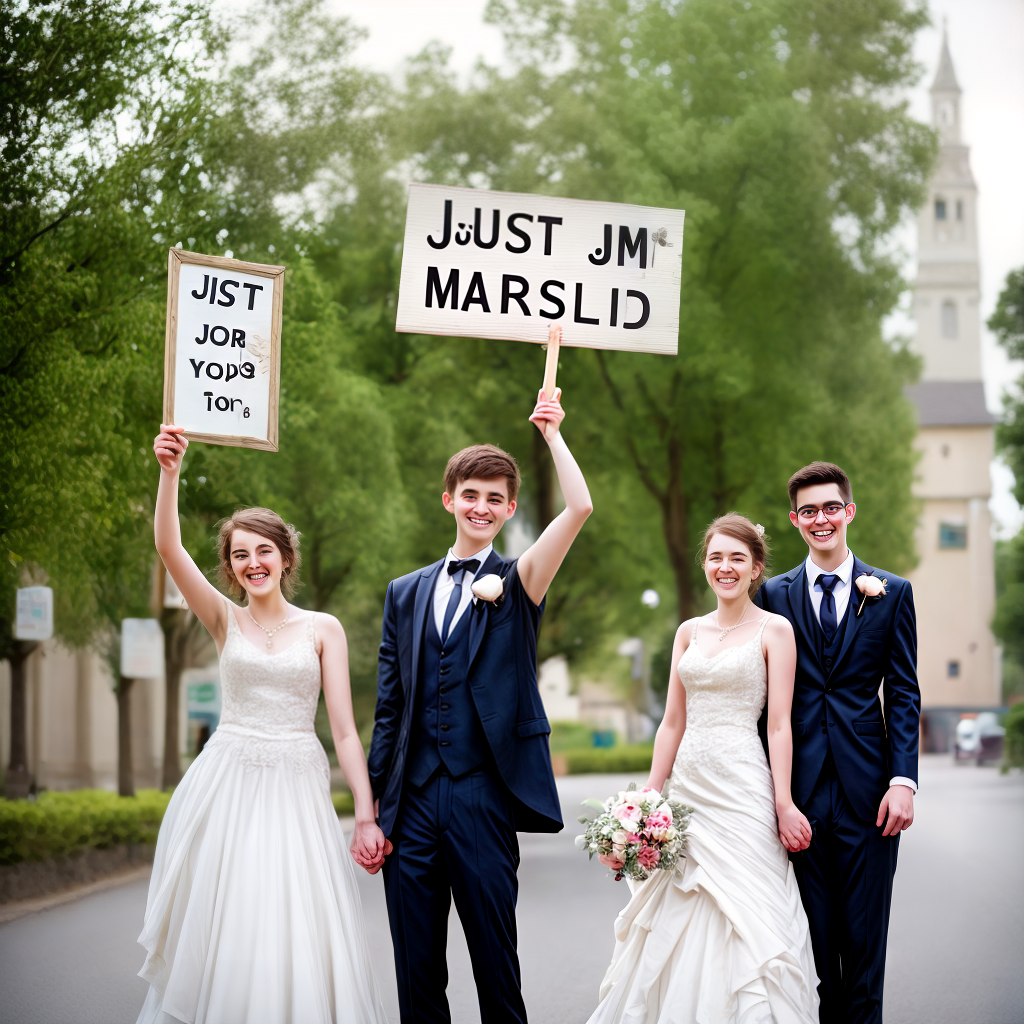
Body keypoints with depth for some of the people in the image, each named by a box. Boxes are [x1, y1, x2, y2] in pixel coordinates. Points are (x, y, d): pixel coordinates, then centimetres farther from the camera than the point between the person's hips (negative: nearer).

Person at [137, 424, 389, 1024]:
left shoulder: (323, 630, 6)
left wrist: (367, 815, -7)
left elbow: (344, 727, 1)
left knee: (297, 934, -4)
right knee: (221, 925, 0)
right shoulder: (226, 620, 7)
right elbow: (169, 548, -8)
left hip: (298, 789, 0)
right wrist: (170, 472, -22)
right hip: (227, 786, 0)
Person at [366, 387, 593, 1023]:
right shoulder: (407, 594, 15)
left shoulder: (520, 585, 7)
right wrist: (372, 810, 8)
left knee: (495, 959, 1)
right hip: (412, 801, 3)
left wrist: (552, 435, -7)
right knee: (417, 969, 6)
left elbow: (580, 509, -11)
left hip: (484, 798, -3)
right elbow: (389, 709, 12)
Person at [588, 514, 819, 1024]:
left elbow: (779, 725, -6)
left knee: (744, 921, -4)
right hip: (687, 785, 5)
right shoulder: (689, 632, 13)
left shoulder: (773, 630, -1)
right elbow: (672, 723, 12)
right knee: (677, 921, 6)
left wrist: (783, 804, -13)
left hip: (742, 786, -5)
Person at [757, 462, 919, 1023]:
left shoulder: (891, 592, 7)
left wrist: (903, 780, -6)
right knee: (810, 942, 4)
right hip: (800, 791, 1)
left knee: (864, 943, 3)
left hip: (867, 791, 0)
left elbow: (904, 694, 4)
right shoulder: (774, 594, 8)